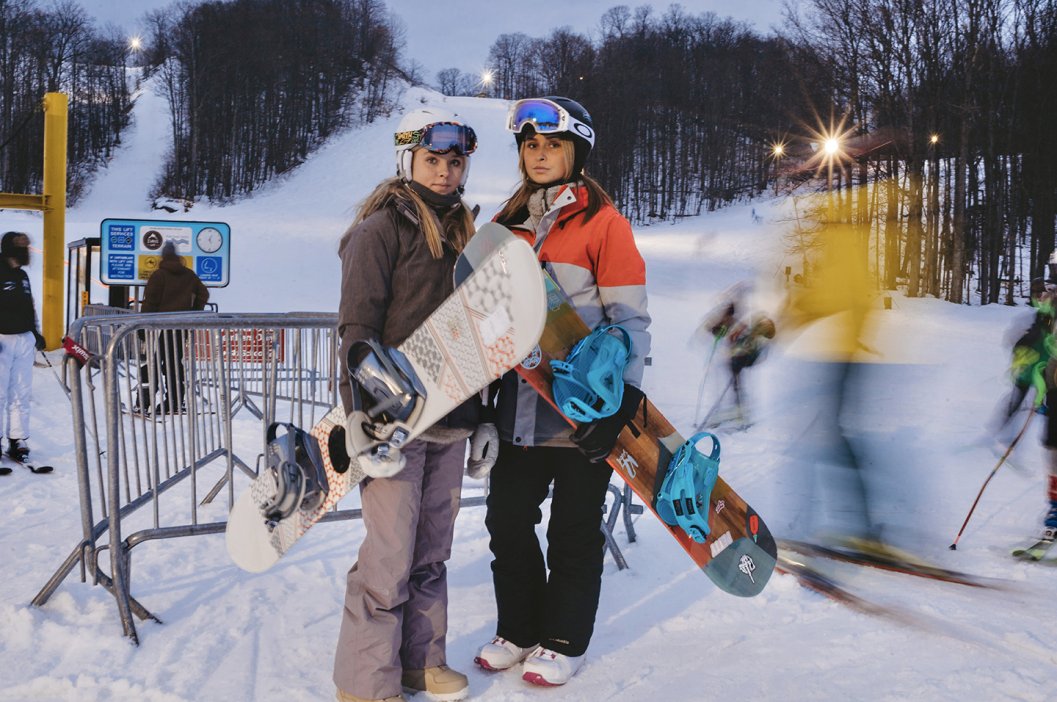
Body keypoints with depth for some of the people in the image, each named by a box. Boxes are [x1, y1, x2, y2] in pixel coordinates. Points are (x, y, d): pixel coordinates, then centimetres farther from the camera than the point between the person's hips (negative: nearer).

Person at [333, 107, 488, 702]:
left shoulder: (463, 231, 15)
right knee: (391, 556, -3)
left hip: (451, 420, 7)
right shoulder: (382, 229, -6)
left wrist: (482, 419, 17)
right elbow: (358, 329, -12)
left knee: (433, 551, 14)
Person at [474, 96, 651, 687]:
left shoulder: (603, 222, -6)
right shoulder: (512, 223, 12)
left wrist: (622, 399, -17)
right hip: (520, 407, 6)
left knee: (573, 531, 7)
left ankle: (563, 642, 24)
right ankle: (518, 631, 31)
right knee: (508, 522, 12)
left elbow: (630, 319, -9)